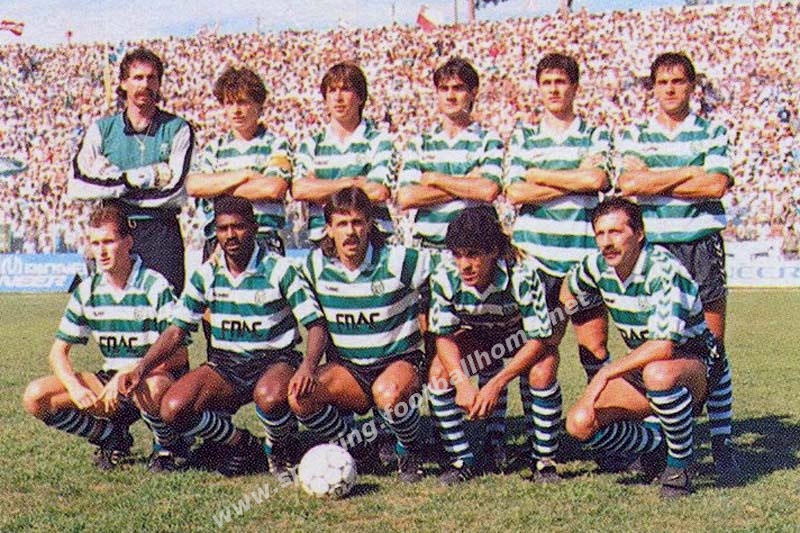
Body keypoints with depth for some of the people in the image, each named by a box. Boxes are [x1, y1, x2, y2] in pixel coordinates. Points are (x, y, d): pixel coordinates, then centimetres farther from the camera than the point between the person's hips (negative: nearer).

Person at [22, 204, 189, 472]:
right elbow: (59, 351, 6)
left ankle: (167, 446, -9)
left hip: (158, 377, -5)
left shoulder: (154, 287, -14)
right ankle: (113, 437, 5)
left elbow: (179, 356, -16)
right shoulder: (87, 291, 1)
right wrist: (75, 387, -15)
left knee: (150, 388, -43)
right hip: (111, 380, 5)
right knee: (36, 396, -12)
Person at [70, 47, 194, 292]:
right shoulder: (103, 129, 11)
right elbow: (77, 186, -2)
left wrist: (113, 181, -3)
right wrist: (130, 180, -10)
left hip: (161, 233, -2)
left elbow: (175, 193, -7)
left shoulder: (178, 129, 5)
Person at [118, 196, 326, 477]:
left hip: (275, 360, -4)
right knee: (173, 408, -21)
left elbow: (316, 325, -12)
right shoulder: (207, 274, 2)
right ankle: (242, 443, 5)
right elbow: (177, 329, 5)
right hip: (225, 364, 4)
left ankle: (279, 448, -2)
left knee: (270, 397, -40)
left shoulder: (279, 270, -9)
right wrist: (141, 368, -10)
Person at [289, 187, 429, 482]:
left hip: (400, 360, -4)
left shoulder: (398, 261, -14)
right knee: (299, 397, -23)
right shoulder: (316, 265, -2)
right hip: (347, 368, 4)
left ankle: (411, 450, -4)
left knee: (387, 392, -38)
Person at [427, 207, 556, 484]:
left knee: (542, 370, -33)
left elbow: (540, 339, -31)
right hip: (477, 336, 3)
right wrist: (462, 382, -35)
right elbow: (443, 335, -18)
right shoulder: (445, 276, -28)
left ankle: (544, 459, -14)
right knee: (439, 372, -23)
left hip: (522, 335, -3)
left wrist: (496, 384, -38)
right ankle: (461, 459, -7)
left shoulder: (522, 275, -36)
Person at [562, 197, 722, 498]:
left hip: (694, 363, -7)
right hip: (641, 365, 7)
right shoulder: (598, 266, -5)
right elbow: (568, 288, 20)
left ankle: (681, 463, -18)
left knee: (658, 373, -43)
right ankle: (657, 445, 12)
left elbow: (663, 346, -35)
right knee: (580, 423, -13)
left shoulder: (665, 271, -26)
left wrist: (605, 374, -31)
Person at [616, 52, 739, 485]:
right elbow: (628, 183, -8)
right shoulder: (634, 136, 11)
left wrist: (655, 181, -6)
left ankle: (722, 441, 4)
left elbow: (716, 185, -8)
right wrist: (688, 173, -7)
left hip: (701, 243, -1)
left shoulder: (712, 133, 9)